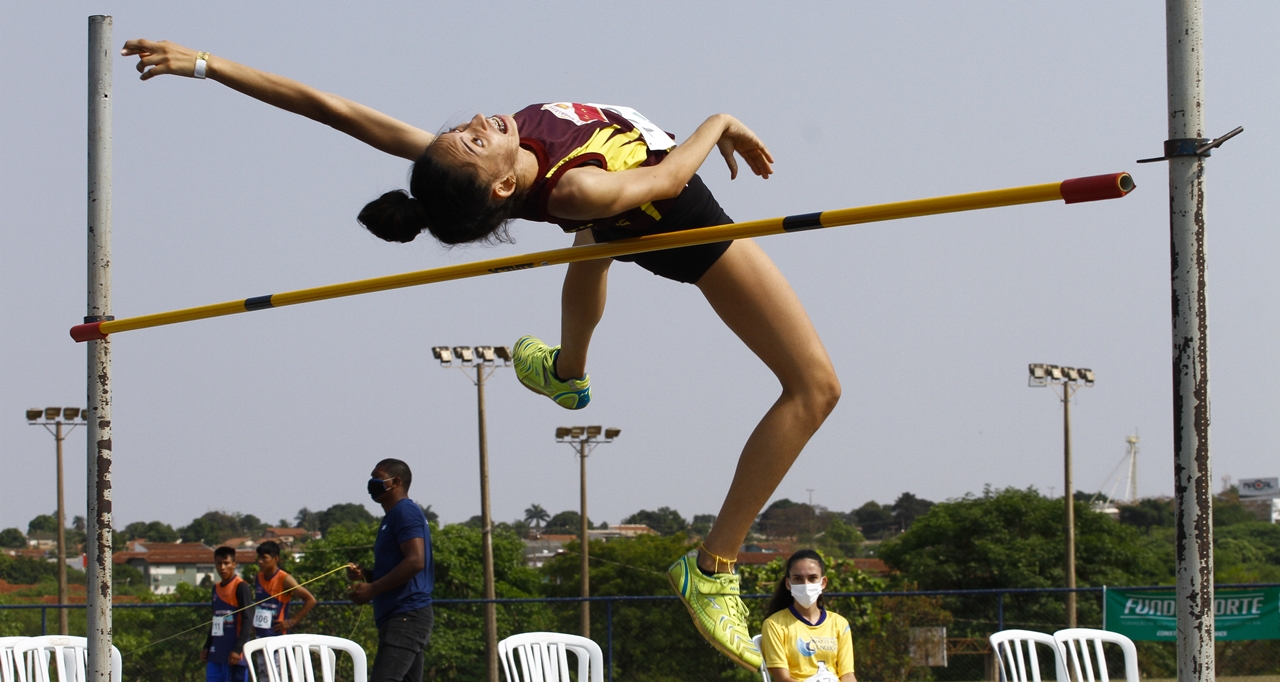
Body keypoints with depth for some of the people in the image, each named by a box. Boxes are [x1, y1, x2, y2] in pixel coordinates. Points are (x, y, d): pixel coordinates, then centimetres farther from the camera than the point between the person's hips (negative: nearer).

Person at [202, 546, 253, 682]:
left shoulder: (241, 587, -7)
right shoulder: (216, 588, 17)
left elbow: (247, 621, -13)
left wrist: (237, 649, -20)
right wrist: (206, 646, 20)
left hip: (233, 656, -8)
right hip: (215, 655, 8)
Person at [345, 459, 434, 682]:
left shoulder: (405, 511, -8)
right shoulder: (394, 516, 23)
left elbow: (415, 561, -21)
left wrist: (372, 590, -18)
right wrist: (365, 574, 10)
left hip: (406, 616, -11)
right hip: (400, 617, 11)